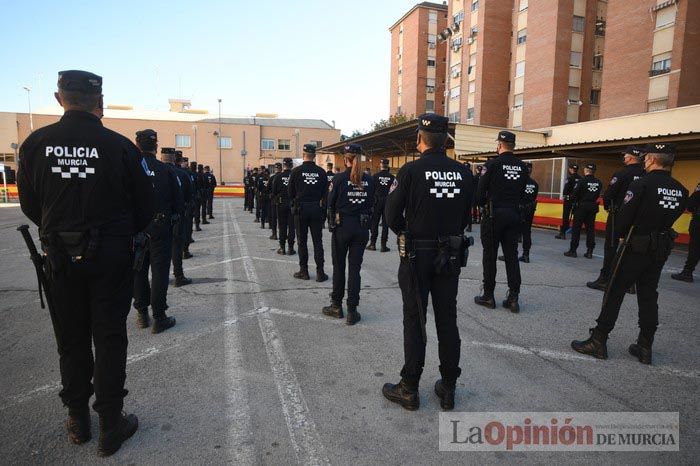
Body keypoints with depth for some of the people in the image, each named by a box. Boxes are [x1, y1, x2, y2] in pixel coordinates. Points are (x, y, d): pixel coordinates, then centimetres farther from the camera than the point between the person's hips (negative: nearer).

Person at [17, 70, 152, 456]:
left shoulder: (35, 144, -4)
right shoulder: (119, 146, -12)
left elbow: (29, 205, 4)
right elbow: (145, 207, -7)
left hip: (59, 256, 3)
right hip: (110, 256, -2)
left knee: (71, 339, 17)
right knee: (109, 338, 8)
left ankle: (78, 422, 31)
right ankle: (110, 426, 17)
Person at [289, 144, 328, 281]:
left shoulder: (296, 171, -8)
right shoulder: (321, 172, -2)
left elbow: (291, 192, -2)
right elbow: (325, 192, 1)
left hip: (301, 208, -2)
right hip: (317, 209, 2)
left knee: (302, 241, 8)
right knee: (317, 241, 6)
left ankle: (304, 271, 12)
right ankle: (320, 272, 6)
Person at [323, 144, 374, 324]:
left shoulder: (339, 179, -9)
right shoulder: (369, 180, 1)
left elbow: (330, 204, -4)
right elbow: (371, 205, 5)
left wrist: (331, 223, 10)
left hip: (342, 227, -2)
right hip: (362, 228, 3)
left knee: (339, 267, 12)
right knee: (355, 268, 7)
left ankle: (337, 306, 23)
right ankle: (352, 311, 9)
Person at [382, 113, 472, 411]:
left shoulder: (411, 171, -13)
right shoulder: (463, 173, 0)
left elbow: (392, 216, -10)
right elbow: (466, 216, 6)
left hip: (417, 255, -4)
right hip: (451, 255, 4)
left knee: (415, 320, 6)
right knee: (447, 320, 12)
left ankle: (409, 389, 17)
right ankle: (448, 389, 23)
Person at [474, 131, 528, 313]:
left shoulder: (492, 164, -10)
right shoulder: (522, 167, 6)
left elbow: (480, 191, -10)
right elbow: (522, 193, 8)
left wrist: (484, 205, 8)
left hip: (494, 215, -4)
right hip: (514, 215, 5)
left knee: (490, 255, 4)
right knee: (512, 255, 9)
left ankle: (488, 296, 11)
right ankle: (513, 299, 10)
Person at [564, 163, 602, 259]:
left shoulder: (582, 181, -13)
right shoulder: (599, 183, 2)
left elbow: (574, 194, -14)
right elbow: (598, 195, 5)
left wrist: (574, 201, 4)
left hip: (581, 207, -5)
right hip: (593, 207, 5)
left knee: (576, 228, 2)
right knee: (590, 228, 9)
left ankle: (573, 250, 3)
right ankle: (589, 252, 11)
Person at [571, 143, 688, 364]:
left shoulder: (641, 184, -16)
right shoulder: (681, 190, 4)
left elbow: (623, 217, -16)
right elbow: (671, 217, 9)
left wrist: (620, 234, 1)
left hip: (636, 247, -6)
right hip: (661, 250, 6)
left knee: (615, 293, 1)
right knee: (648, 296, 13)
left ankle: (598, 340, 5)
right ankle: (645, 347, 19)